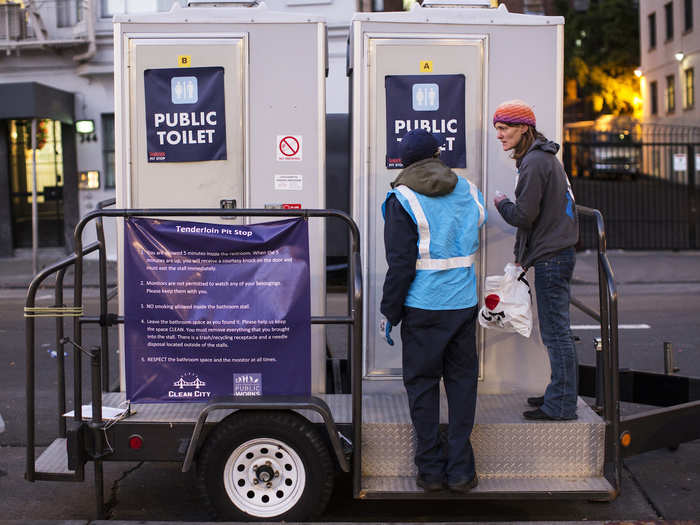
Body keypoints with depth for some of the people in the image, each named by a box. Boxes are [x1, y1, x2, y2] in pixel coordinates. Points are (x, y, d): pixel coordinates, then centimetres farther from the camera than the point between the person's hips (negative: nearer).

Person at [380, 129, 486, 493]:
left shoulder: (402, 200, -8)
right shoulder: (468, 191, 7)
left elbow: (400, 264, -11)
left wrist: (390, 312, -4)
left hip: (422, 307, -3)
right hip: (464, 303, 4)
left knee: (422, 383, 7)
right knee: (461, 381, 11)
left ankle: (430, 470, 12)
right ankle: (461, 470, 13)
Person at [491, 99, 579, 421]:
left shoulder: (534, 162, -15)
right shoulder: (545, 157, 17)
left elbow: (524, 215, -18)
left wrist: (501, 203, 2)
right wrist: (522, 255, 18)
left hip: (550, 259, -10)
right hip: (556, 253, 10)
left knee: (556, 334, -5)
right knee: (557, 333, 15)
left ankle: (561, 406, 1)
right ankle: (559, 395, 24)